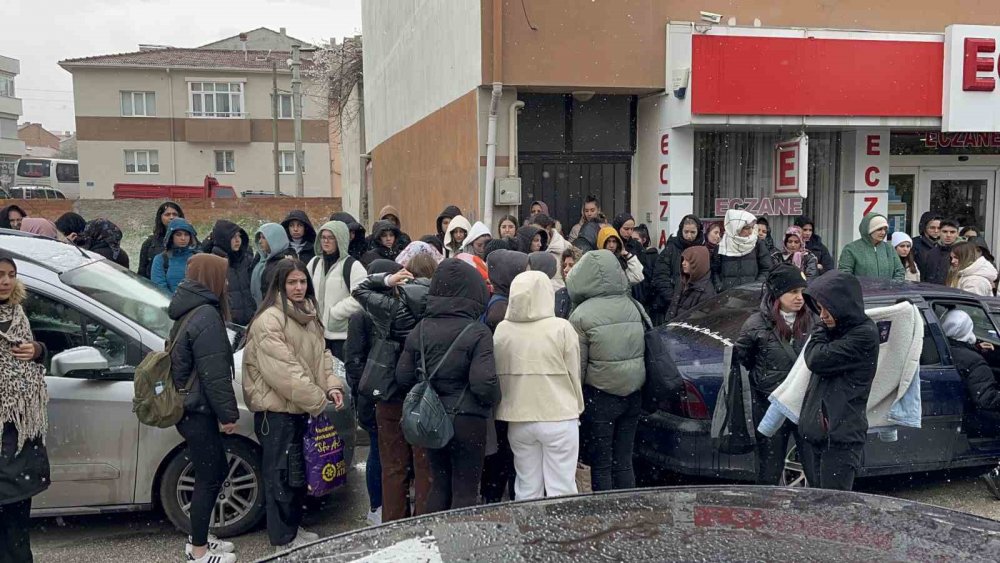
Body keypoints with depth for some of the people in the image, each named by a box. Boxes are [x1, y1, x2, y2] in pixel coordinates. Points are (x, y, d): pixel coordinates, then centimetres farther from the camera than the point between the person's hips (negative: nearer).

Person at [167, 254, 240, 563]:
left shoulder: (190, 311, 12)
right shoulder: (207, 316, -20)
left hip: (189, 406, 10)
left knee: (216, 471, 19)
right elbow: (214, 374, -22)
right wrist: (228, 413, -14)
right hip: (198, 410, -10)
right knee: (208, 479, 1)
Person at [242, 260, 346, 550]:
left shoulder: (308, 315, 10)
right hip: (276, 408, -9)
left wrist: (332, 386, -6)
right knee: (281, 472, 2)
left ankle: (294, 526, 33)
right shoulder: (269, 320, -18)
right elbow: (282, 370, -24)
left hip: (300, 406, 9)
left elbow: (321, 354, 12)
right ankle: (284, 538, 14)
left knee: (299, 469, 18)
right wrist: (318, 400, -20)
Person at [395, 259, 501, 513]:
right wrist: (493, 400, 0)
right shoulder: (477, 332, -15)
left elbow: (403, 378, 1)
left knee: (439, 486, 18)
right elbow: (483, 383, -20)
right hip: (467, 421, -5)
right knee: (465, 491, 6)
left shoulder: (420, 330, -1)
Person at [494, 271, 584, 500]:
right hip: (558, 417, -3)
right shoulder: (561, 328, -10)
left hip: (517, 419, 3)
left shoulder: (501, 330, -2)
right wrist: (577, 407, 12)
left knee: (526, 489, 13)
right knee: (561, 490, 5)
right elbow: (574, 373, -3)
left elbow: (498, 376, 6)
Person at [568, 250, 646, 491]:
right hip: (633, 393, 6)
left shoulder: (582, 315, -13)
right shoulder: (632, 306, 3)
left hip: (600, 396, -5)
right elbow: (641, 350, 10)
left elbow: (577, 365, -11)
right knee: (623, 462, 15)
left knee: (601, 465, 5)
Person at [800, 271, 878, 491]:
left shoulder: (864, 335, -13)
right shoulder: (834, 331, 14)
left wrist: (818, 331, -3)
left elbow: (817, 360, -16)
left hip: (840, 437, -8)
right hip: (813, 431, 8)